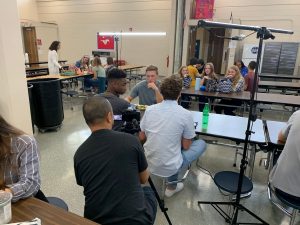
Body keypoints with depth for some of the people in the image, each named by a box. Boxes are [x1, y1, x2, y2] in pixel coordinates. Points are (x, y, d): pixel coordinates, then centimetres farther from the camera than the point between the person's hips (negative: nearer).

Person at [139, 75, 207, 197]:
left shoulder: (149, 109, -4)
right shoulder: (186, 114, -15)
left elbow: (141, 138, 5)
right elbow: (186, 146, -7)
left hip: (149, 163, 5)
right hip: (170, 167, -5)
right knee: (202, 143, 15)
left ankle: (172, 185, 31)